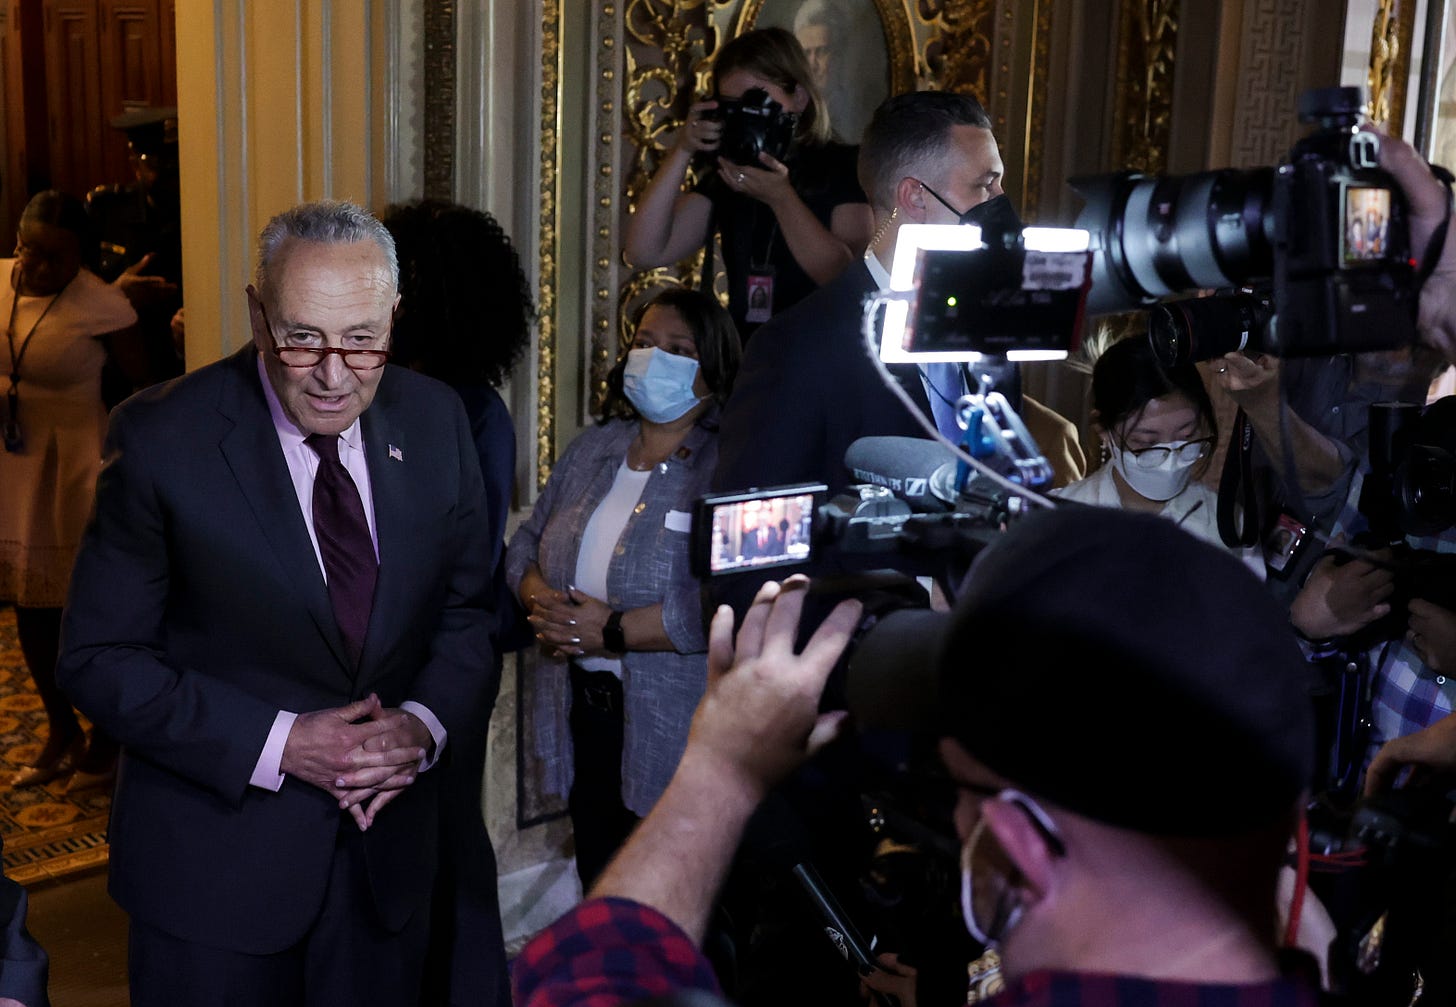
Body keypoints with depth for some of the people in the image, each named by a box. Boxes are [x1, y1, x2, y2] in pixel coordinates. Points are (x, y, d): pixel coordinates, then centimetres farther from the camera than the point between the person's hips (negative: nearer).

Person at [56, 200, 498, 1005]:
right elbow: (98, 658, -11)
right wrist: (276, 743, -20)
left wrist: (425, 723, -14)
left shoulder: (435, 420, -4)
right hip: (213, 859, -3)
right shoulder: (161, 438, -14)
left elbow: (468, 606, 4)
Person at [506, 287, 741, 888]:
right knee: (597, 889, 22)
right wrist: (541, 601, -10)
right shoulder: (596, 446, 8)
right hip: (584, 709, 6)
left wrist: (612, 630, -20)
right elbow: (528, 541, 11)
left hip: (675, 729, -6)